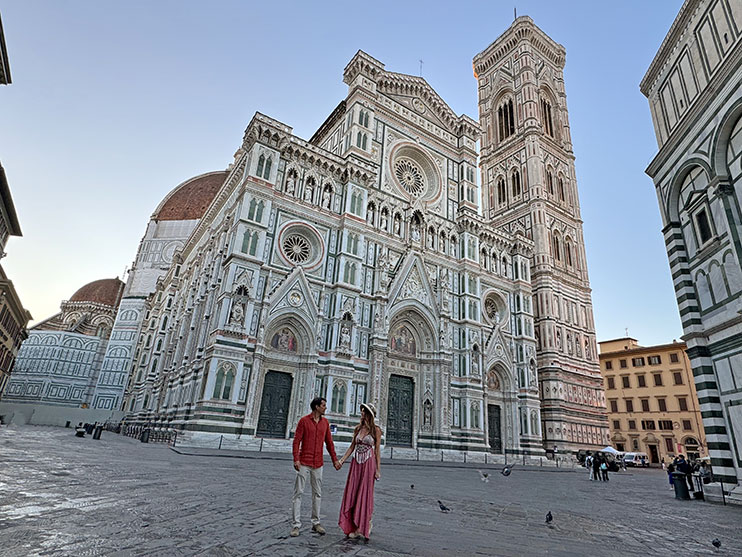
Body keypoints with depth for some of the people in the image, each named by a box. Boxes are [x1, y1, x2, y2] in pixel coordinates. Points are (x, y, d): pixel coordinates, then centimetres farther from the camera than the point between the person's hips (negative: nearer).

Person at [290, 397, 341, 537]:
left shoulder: (325, 422, 7)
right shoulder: (304, 421, -7)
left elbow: (329, 442, 12)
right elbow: (296, 441, -9)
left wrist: (335, 460, 9)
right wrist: (296, 459, -18)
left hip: (318, 463, 5)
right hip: (304, 462, -5)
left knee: (317, 494, 11)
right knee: (298, 493, -1)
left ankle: (316, 523, 22)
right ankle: (295, 525, 7)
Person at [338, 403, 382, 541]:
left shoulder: (376, 430, -5)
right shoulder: (358, 428, 8)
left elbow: (377, 450, -4)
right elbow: (352, 446, 12)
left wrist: (378, 469, -6)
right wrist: (342, 460, 4)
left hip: (369, 464, -5)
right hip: (356, 463, 5)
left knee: (364, 494, 1)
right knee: (351, 494, 4)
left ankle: (363, 526, 15)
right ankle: (353, 526, 17)